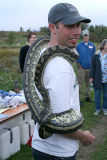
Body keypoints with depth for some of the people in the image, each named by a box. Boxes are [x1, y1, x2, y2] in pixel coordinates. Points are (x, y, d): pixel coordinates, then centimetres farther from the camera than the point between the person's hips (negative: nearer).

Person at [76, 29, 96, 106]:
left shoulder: (92, 45, 6)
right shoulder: (79, 46, -1)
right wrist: (80, 67, -4)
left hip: (90, 68, 3)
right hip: (82, 68, -3)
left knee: (88, 83, 12)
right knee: (80, 84, -4)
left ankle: (87, 97, 25)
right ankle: (79, 99, 1)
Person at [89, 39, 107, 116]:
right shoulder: (96, 55, -4)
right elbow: (92, 66, 0)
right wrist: (91, 77, -2)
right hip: (98, 80, -1)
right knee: (97, 95, 9)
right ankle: (97, 109, 23)